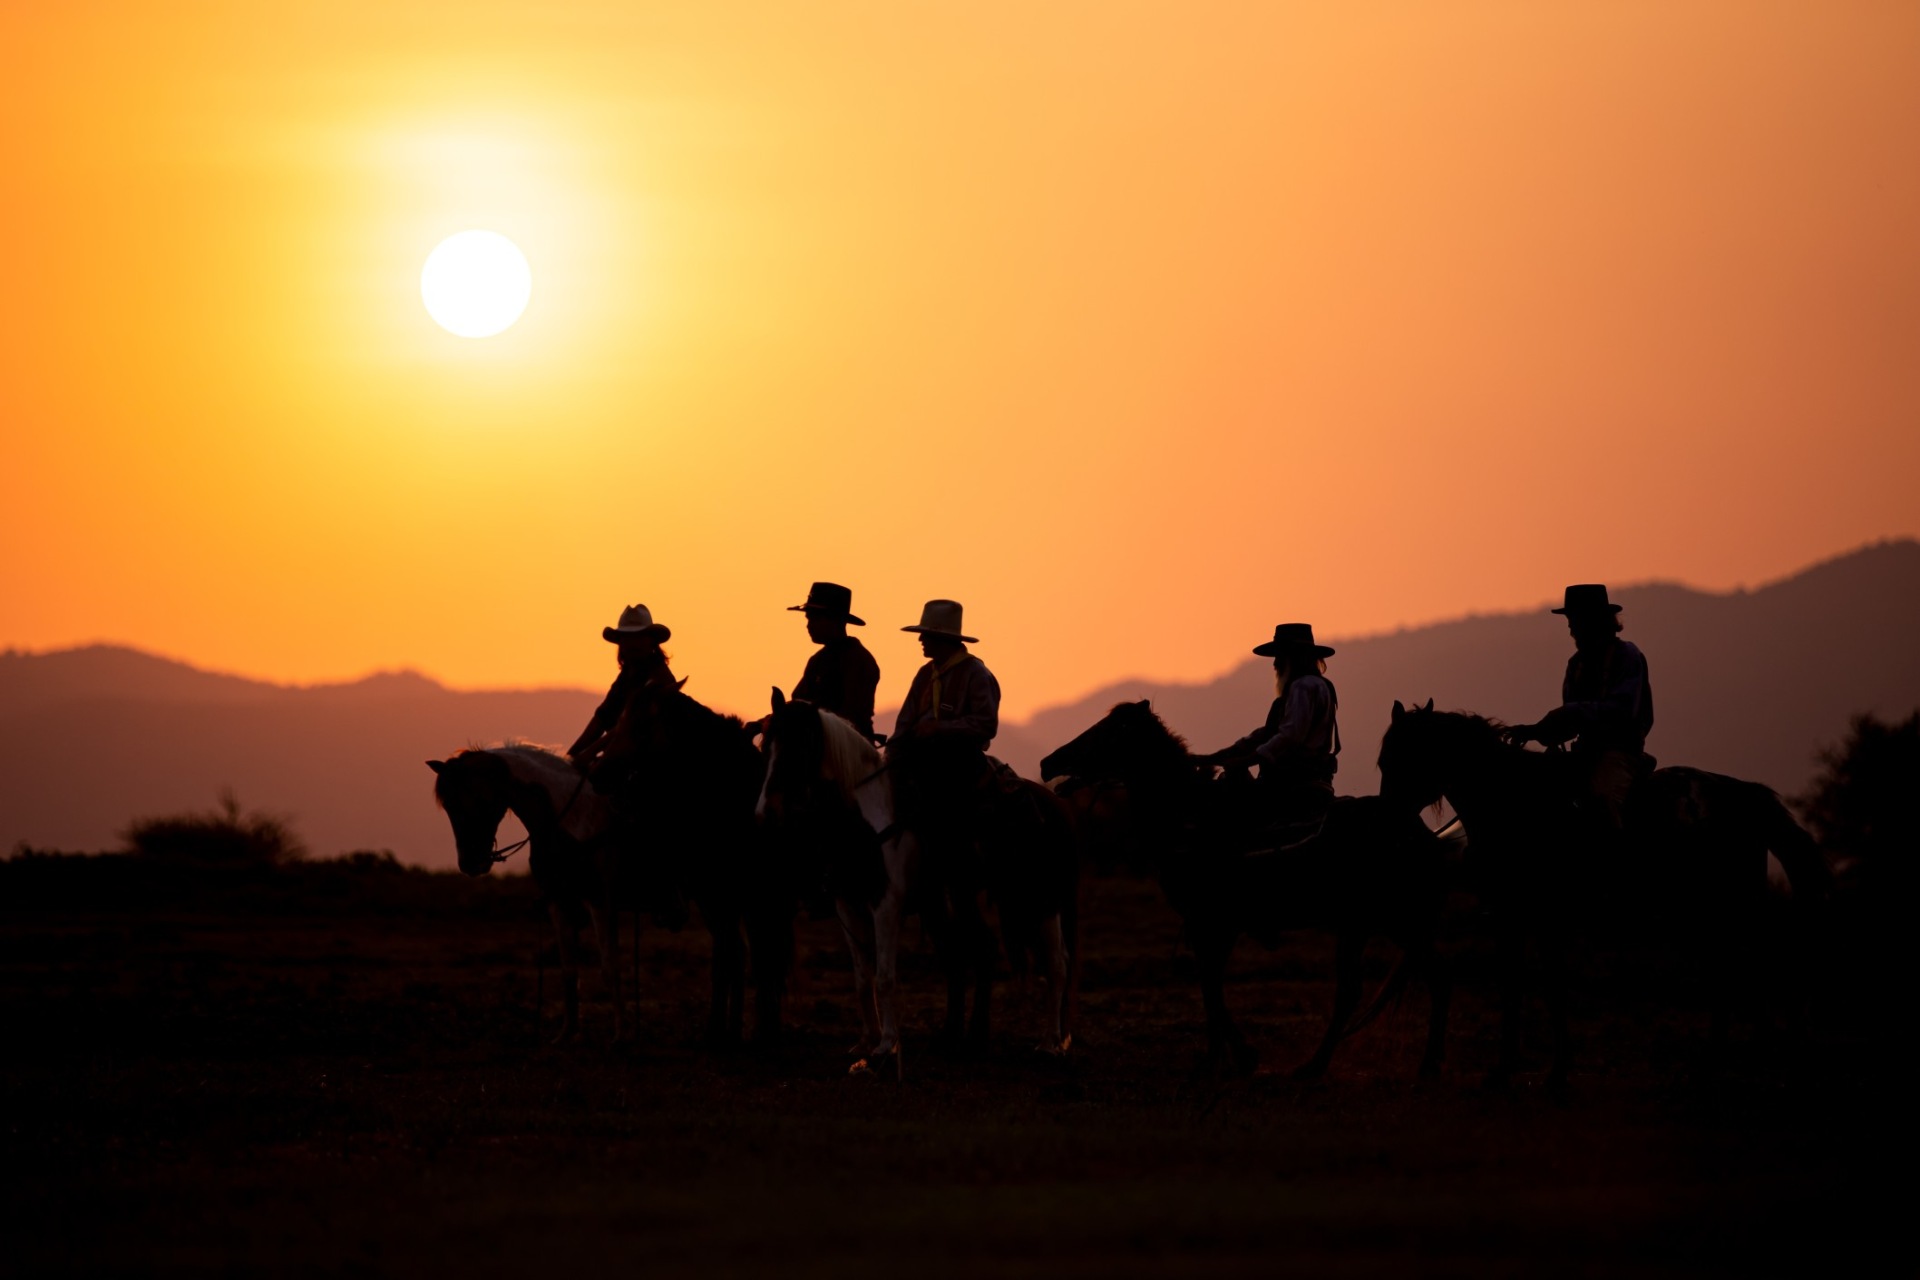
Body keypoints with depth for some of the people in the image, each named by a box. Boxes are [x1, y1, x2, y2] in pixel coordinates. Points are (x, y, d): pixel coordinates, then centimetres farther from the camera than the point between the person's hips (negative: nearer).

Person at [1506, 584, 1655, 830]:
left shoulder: (1626, 655, -6)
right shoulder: (1578, 663, 14)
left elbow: (1621, 709, -19)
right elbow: (1571, 717, 14)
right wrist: (1538, 731, -6)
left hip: (1621, 751, -8)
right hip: (1587, 750, 8)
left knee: (1601, 794, -37)